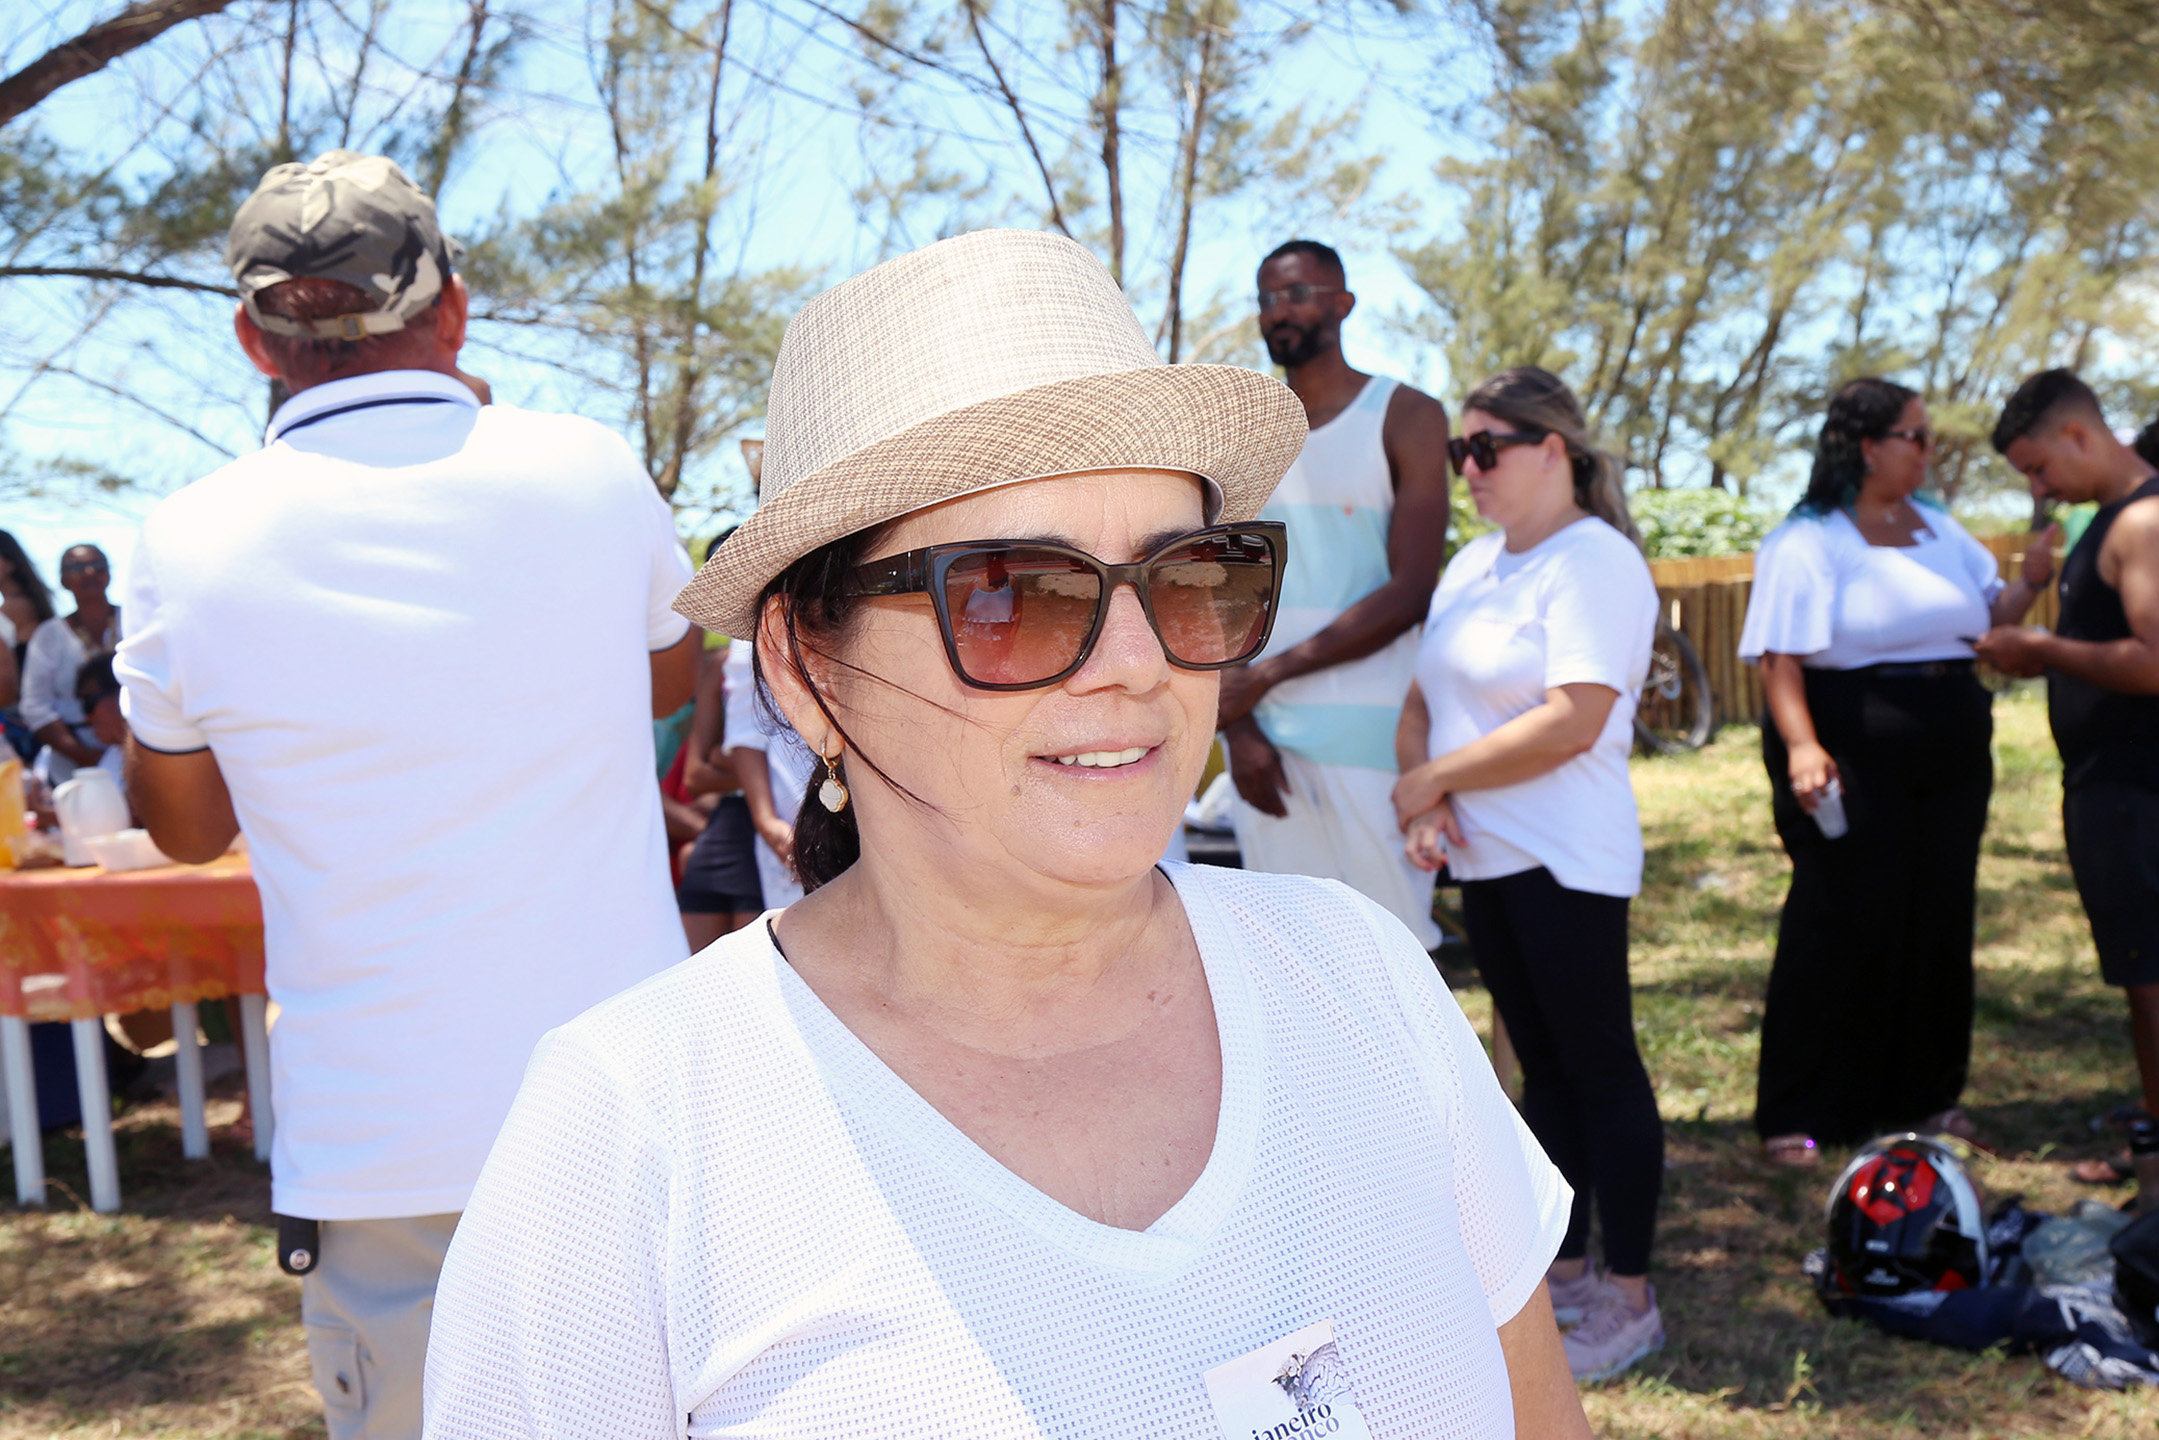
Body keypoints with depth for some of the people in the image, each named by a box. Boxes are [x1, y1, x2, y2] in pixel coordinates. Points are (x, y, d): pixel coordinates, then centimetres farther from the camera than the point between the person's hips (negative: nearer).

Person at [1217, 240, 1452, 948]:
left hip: (1372, 733, -4)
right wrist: (1236, 724, -6)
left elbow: (1410, 594, -9)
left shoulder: (1405, 417, 1)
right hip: (1263, 738, 4)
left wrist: (1266, 676, -12)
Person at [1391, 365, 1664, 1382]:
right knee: (1542, 1066, 15)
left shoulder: (1595, 562, -12)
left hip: (1567, 865, -8)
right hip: (1485, 861, 8)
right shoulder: (1473, 565, 14)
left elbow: (1570, 723, -21)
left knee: (1599, 1067, -1)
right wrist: (1425, 803, -6)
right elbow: (1424, 698, 13)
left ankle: (1627, 1296, 9)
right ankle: (1563, 1268, 25)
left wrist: (1433, 778, -13)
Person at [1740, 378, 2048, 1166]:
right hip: (1855, 767, -7)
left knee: (1939, 928, 10)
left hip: (1950, 766, 7)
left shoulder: (1940, 528, 14)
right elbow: (1780, 658, -15)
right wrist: (1801, 745, -28)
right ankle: (1798, 1115, 5)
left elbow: (1987, 614, 19)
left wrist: (2031, 580, -1)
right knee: (1839, 931, -4)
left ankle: (1923, 1095, 24)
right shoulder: (1807, 541, -8)